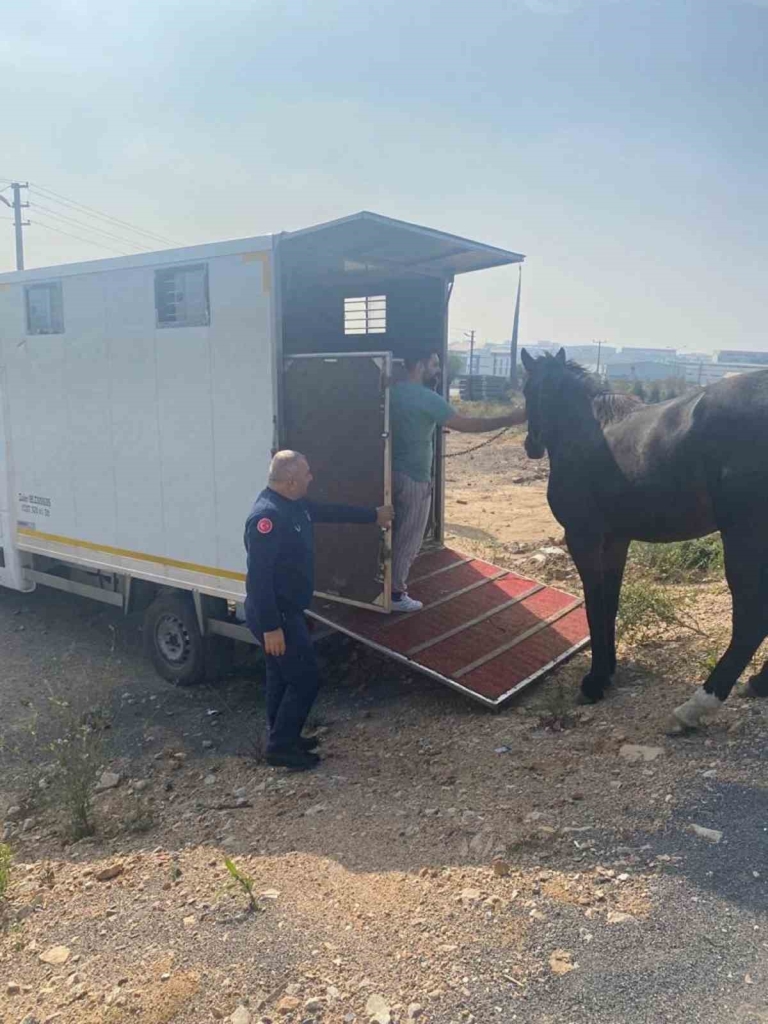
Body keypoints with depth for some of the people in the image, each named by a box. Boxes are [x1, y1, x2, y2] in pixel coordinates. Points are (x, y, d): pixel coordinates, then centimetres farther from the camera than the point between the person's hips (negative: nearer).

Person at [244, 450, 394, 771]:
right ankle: (280, 747, 14)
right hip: (277, 616, -10)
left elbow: (331, 512, 22)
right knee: (305, 680, 1)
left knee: (282, 678, 20)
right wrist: (271, 627, -27)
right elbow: (259, 577, -29)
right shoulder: (266, 516, -27)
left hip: (286, 610, 10)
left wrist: (374, 515, 30)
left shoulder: (293, 504, 4)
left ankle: (282, 738, 35)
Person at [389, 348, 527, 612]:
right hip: (413, 479, -9)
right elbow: (466, 424, -21)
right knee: (409, 538, 3)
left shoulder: (395, 392, 7)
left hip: (395, 472, 9)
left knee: (398, 533, 20)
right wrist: (510, 420, -17)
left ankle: (391, 582, 31)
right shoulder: (426, 398, -19)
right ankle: (396, 595, 12)